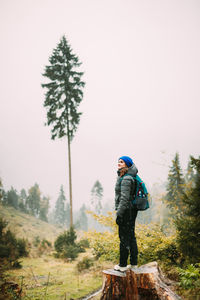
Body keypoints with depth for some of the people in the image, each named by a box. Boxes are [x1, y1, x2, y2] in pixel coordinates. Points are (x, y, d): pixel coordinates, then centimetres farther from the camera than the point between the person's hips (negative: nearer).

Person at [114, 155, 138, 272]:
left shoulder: (126, 179, -17)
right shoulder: (127, 176, 9)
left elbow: (124, 198, -22)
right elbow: (133, 167, 35)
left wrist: (119, 214, -21)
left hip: (126, 210, -10)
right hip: (132, 210, 10)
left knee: (124, 238, -5)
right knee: (131, 236, 14)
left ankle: (123, 265, 1)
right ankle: (134, 263, 22)